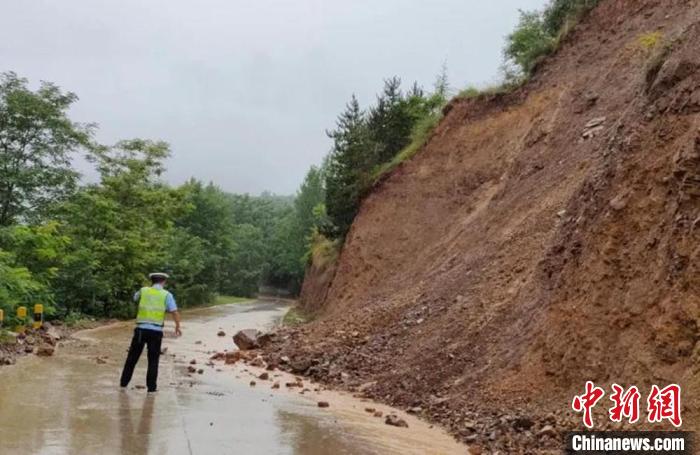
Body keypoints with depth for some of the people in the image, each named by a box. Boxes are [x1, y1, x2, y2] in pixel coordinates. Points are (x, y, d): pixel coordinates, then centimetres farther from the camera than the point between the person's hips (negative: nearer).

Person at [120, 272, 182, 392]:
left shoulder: (143, 290, 7)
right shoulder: (167, 295, 1)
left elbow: (135, 297, 29)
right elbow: (175, 312, -7)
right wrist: (177, 327, 5)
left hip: (141, 329, 2)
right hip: (156, 331, -2)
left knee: (132, 357, 14)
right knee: (153, 360, 8)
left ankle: (124, 382, 21)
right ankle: (151, 386, 8)